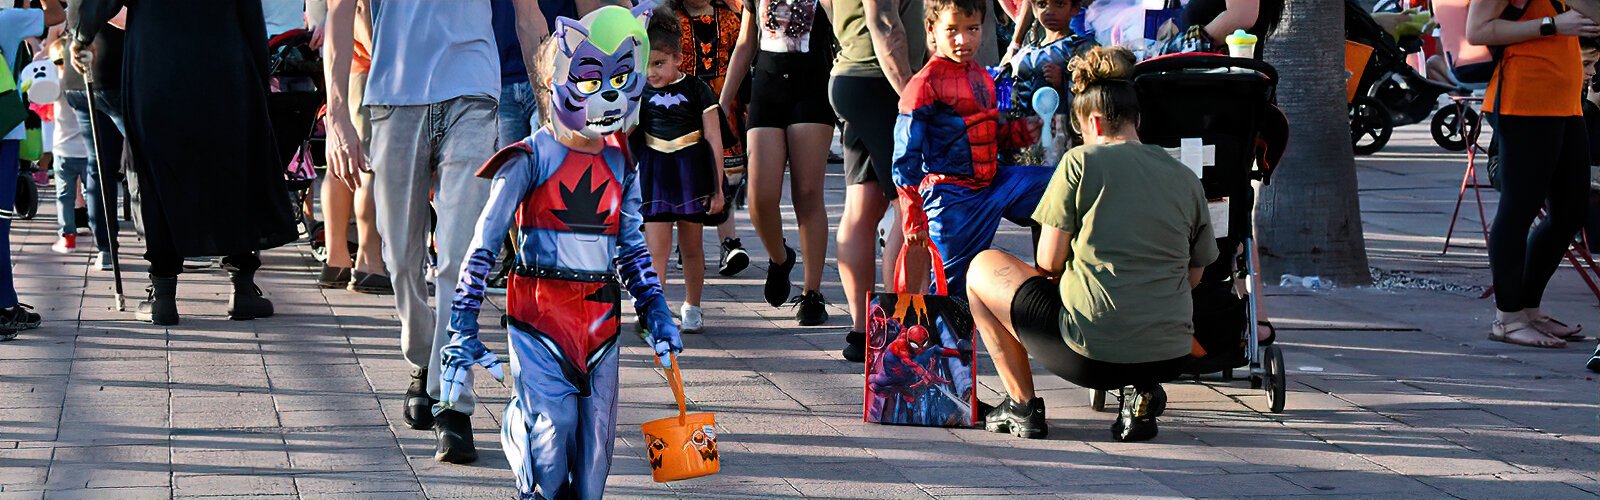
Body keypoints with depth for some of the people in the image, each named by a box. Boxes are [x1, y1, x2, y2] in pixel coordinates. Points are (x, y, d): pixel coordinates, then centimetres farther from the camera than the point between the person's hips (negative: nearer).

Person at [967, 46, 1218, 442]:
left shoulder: (1081, 161, -3)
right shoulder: (1186, 179, 10)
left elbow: (1048, 263, -1)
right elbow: (1194, 275, 17)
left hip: (1091, 351, -4)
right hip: (1170, 359, 5)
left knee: (984, 266, 18)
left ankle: (1022, 405, 15)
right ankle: (1141, 394, 12)